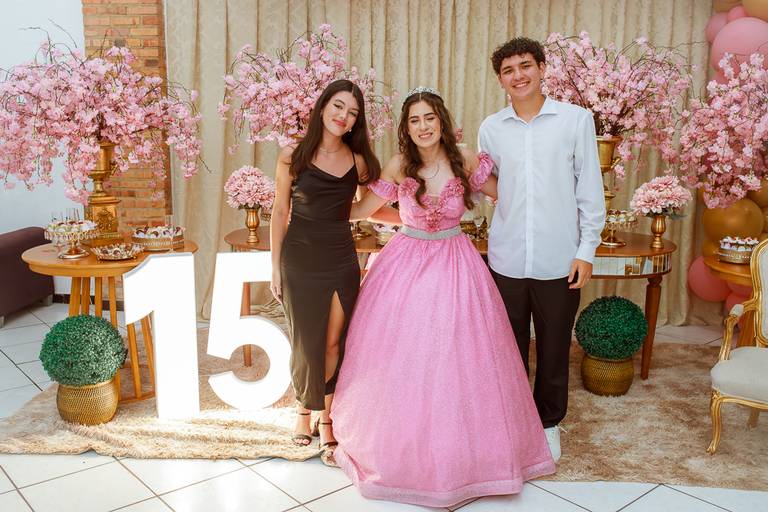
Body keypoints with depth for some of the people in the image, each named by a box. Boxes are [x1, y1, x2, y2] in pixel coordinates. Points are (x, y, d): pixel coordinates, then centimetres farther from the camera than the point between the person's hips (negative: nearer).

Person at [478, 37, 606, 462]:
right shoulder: (491, 128, 5)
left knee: (554, 348, 10)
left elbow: (590, 190, 0)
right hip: (506, 259, 2)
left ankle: (549, 422, 32)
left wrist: (586, 251, -3)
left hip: (558, 260, -1)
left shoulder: (576, 119, -1)